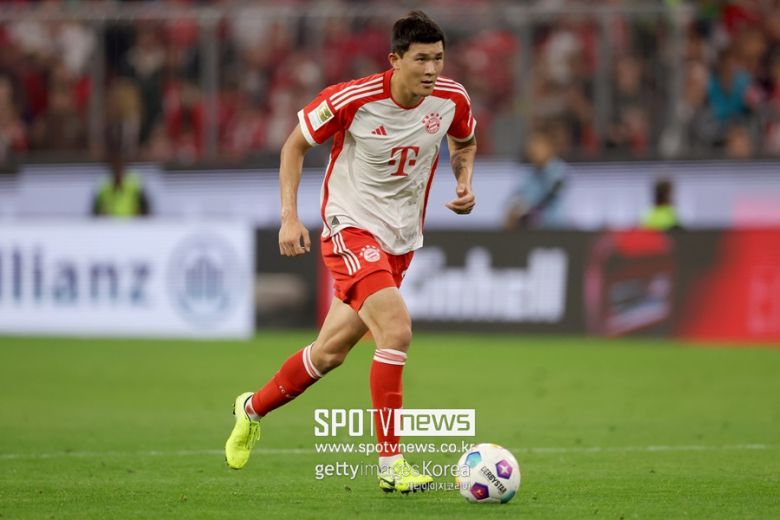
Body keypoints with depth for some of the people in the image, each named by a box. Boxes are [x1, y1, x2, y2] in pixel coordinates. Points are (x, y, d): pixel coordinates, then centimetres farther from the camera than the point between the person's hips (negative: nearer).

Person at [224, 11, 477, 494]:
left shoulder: (452, 99, -7)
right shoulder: (351, 100, -20)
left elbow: (465, 142, 17)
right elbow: (296, 144, -5)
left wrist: (465, 181, -3)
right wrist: (290, 216, -11)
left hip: (402, 238, 6)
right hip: (351, 226, -6)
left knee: (331, 351, 12)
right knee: (397, 330, -24)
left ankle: (253, 408, 38)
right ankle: (391, 463, -18)